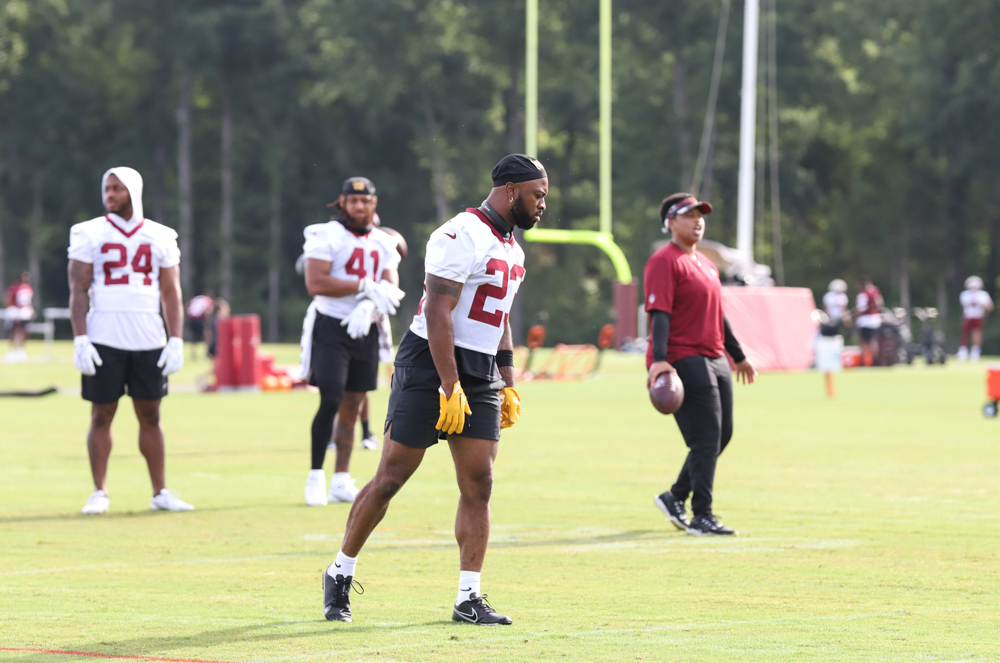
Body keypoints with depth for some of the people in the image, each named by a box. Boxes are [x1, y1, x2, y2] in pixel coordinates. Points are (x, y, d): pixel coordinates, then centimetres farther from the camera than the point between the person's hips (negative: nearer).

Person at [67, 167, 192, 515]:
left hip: (149, 341, 2)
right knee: (102, 415, 1)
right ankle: (99, 493, 7)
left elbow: (171, 293, 8)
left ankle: (160, 492, 9)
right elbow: (78, 290, -2)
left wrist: (176, 341, -1)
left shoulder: (160, 238, 7)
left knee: (150, 416, 5)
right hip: (104, 340, -2)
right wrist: (80, 340, -11)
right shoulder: (90, 235, 0)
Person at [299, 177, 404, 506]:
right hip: (331, 328, -6)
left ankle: (341, 482, 10)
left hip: (364, 330, 6)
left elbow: (391, 289, 4)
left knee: (351, 408, 7)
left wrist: (369, 306, -18)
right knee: (330, 401, -14)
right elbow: (316, 283, -17)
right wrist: (365, 286, -17)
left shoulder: (383, 244, 12)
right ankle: (316, 478, -9)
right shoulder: (326, 236, -6)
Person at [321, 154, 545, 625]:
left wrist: (507, 387, 20)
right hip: (431, 368, -8)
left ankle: (469, 598, 3)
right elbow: (438, 315, -20)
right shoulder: (462, 237, -16)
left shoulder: (511, 248, 15)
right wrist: (450, 387, -23)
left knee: (479, 485, 0)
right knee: (390, 479, -2)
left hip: (481, 377, 8)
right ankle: (341, 574, 13)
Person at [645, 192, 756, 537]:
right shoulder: (664, 262, -9)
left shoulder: (705, 263, 19)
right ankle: (701, 518, -9)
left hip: (715, 360, 10)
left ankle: (675, 498, 24)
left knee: (721, 435, 12)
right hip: (683, 362, -10)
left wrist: (738, 356, 32)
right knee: (706, 439, -12)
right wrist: (659, 360, -30)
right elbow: (659, 313, -19)